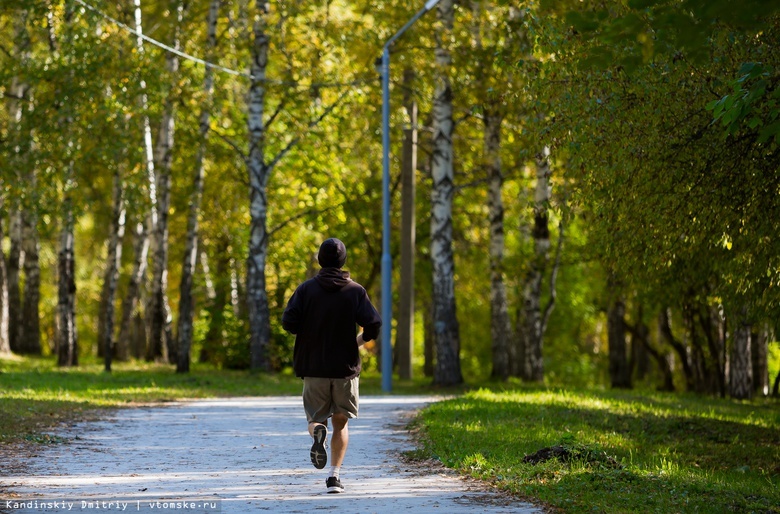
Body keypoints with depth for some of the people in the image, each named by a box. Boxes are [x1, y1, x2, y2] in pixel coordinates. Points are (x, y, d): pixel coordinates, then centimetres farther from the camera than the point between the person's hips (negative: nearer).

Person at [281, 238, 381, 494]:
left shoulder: (306, 289, 0)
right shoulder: (355, 290, -1)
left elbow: (288, 322, -9)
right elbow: (373, 323, -11)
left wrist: (308, 333, 11)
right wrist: (361, 339, 10)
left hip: (313, 367, 0)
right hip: (346, 367, 0)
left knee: (315, 418, 13)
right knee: (341, 422, 12)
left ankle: (318, 432, -23)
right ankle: (334, 475, -1)